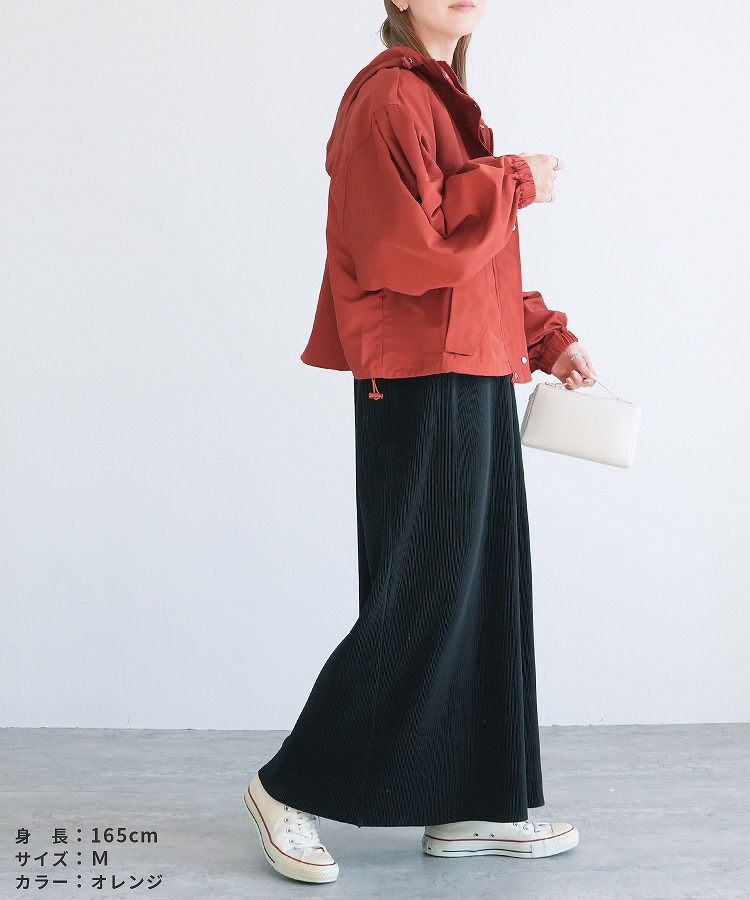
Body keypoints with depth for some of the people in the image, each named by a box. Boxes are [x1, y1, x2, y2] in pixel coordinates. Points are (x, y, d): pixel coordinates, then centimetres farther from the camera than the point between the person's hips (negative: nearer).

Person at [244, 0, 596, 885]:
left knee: (484, 592, 11)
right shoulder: (390, 99, -10)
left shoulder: (442, 100, 20)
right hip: (422, 389, -10)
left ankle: (471, 807, 22)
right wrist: (513, 182, -11)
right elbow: (411, 250, -22)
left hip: (472, 384, 10)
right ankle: (291, 787, 11)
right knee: (424, 598, -5)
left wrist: (547, 338, 12)